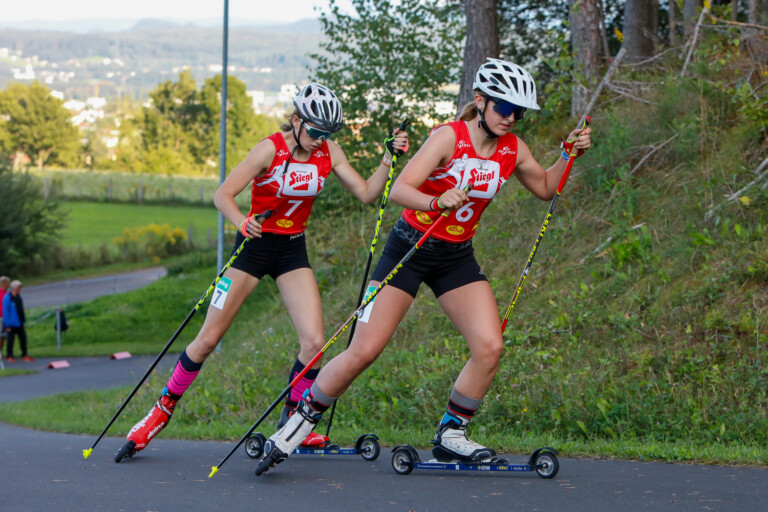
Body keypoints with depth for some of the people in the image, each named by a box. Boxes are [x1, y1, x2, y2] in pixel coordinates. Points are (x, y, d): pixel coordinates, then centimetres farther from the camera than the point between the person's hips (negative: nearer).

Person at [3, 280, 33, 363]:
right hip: (12, 324, -7)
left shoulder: (18, 296, 6)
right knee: (11, 339, 3)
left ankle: (24, 355, 13)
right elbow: (5, 311, -16)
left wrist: (23, 320, 14)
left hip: (19, 322, 7)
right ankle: (9, 356, 15)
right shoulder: (7, 298, -17)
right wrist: (8, 325, -16)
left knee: (23, 337, 6)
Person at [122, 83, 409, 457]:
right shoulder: (271, 149, -18)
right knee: (208, 339, -2)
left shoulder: (328, 152, -4)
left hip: (293, 250, 4)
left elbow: (365, 193, -3)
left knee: (314, 341, -11)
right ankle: (164, 407, 17)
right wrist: (242, 222, -39)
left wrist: (389, 158, -16)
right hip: (255, 244, -4)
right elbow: (223, 195, -20)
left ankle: (291, 422, 8)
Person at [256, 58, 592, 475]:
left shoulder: (512, 149, -1)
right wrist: (436, 202, -44)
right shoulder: (449, 137, -17)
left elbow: (545, 188, 18)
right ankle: (300, 423, 9)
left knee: (490, 346, -13)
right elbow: (398, 190, -26)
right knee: (364, 351, -9)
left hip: (457, 258, 5)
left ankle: (451, 434, 4)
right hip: (410, 248, -5)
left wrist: (569, 154, 2)